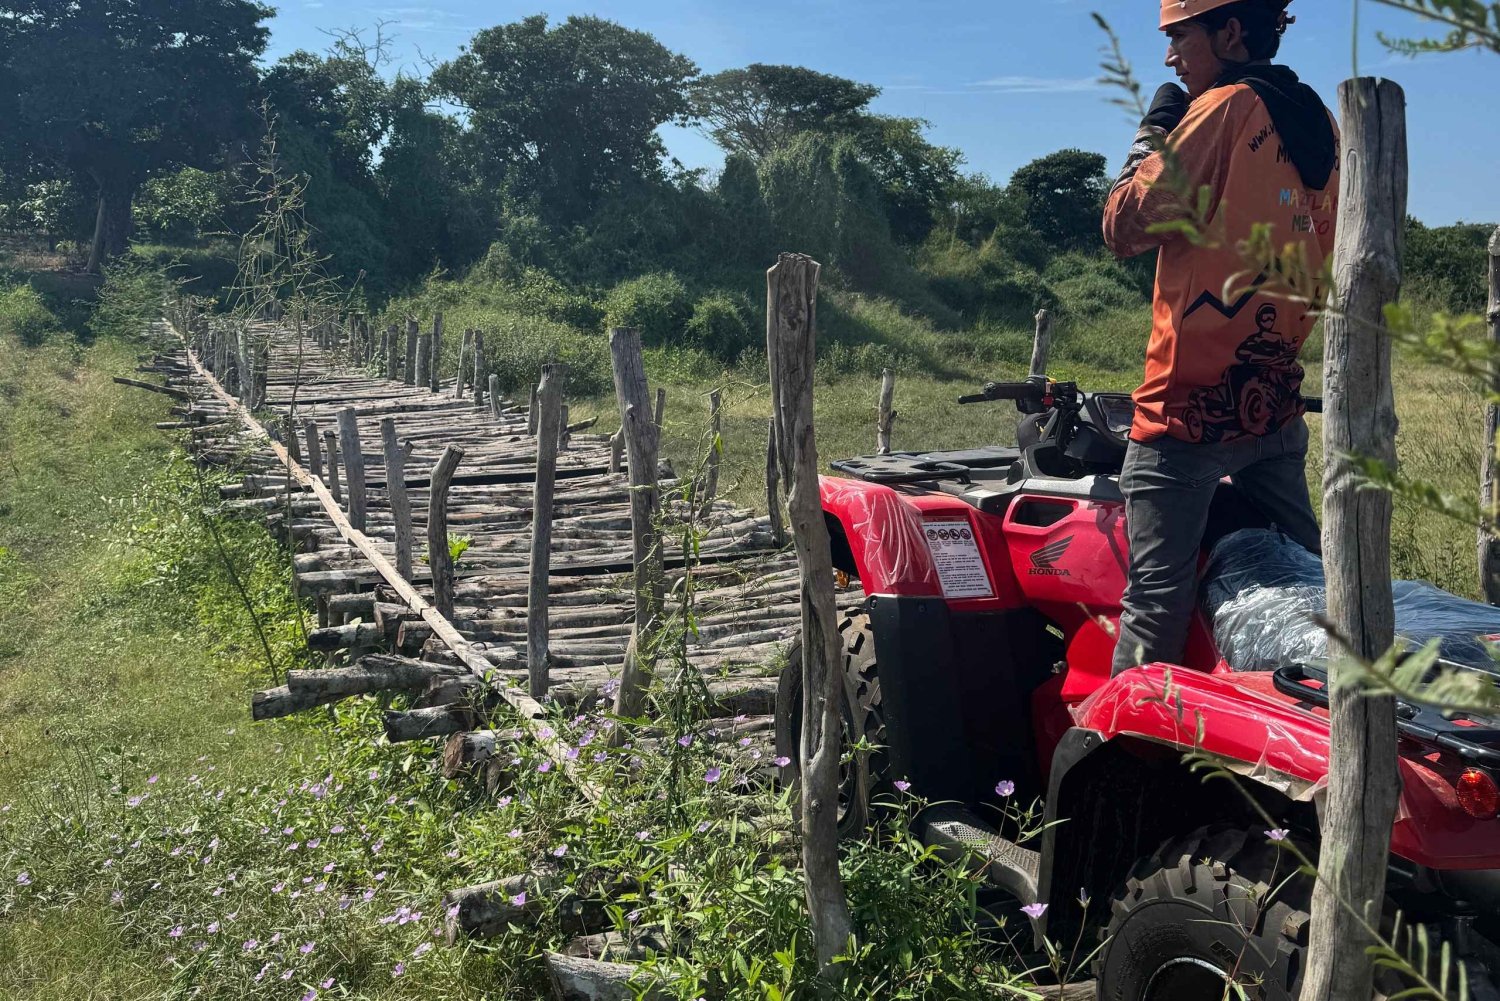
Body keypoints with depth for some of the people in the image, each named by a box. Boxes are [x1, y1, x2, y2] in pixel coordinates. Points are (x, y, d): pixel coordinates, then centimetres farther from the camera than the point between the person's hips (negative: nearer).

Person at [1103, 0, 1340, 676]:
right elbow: (1325, 267, 19)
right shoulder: (1319, 123, 12)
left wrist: (1153, 132, -1)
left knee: (1157, 597, -6)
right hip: (1277, 402, 8)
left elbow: (1125, 228, -11)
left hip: (1191, 401, -8)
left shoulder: (1223, 108, -10)